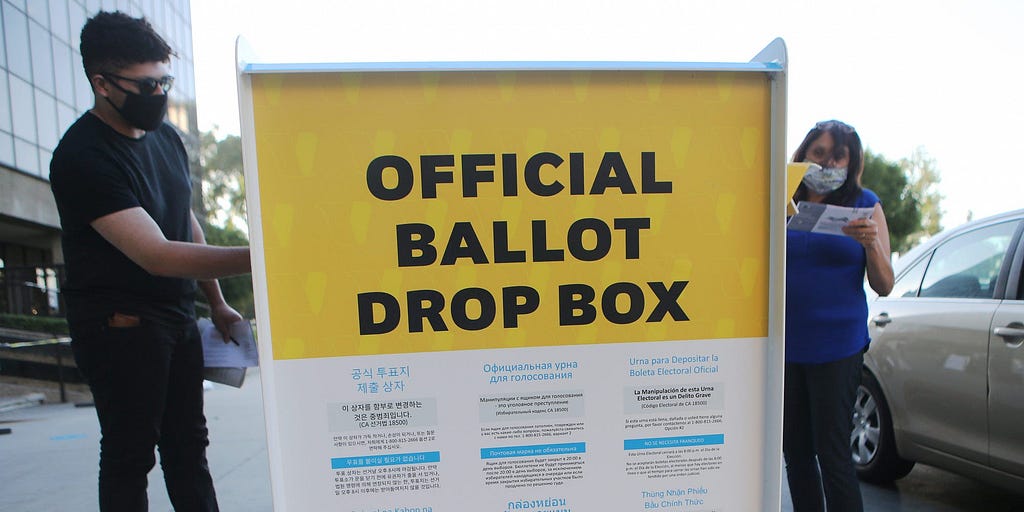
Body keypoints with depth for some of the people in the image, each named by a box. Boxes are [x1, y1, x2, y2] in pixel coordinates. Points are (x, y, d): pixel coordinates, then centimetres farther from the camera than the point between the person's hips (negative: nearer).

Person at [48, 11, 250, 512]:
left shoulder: (166, 137, 8)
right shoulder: (82, 156, -17)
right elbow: (157, 255, -27)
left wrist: (217, 302, 14)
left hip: (178, 316, 7)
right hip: (118, 321, -7)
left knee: (188, 445, 15)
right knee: (130, 453, 4)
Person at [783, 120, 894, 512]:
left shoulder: (865, 204, 2)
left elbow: (884, 286, 0)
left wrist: (871, 243, -18)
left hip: (837, 345, -2)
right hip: (785, 344, 3)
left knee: (832, 453, 1)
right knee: (795, 450, 13)